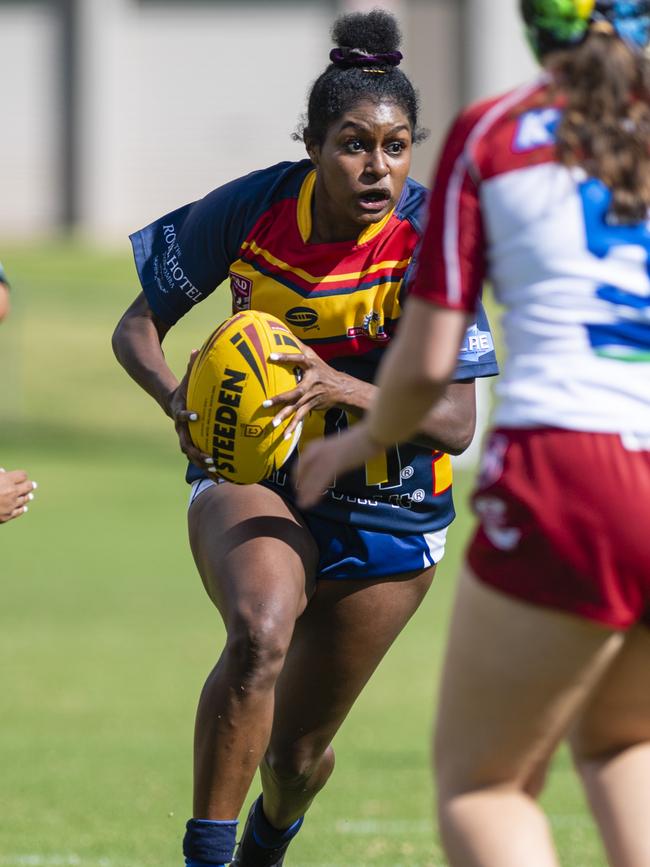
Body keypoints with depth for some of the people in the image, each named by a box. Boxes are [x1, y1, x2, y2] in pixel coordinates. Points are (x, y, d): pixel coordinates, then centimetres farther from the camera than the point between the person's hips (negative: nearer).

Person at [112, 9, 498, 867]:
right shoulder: (252, 209, -17)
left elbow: (455, 422, -23)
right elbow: (137, 327, -7)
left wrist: (340, 387, -41)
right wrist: (177, 394, -30)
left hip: (386, 506, 1)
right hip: (251, 472, -1)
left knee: (299, 747, 11)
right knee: (259, 632, -36)